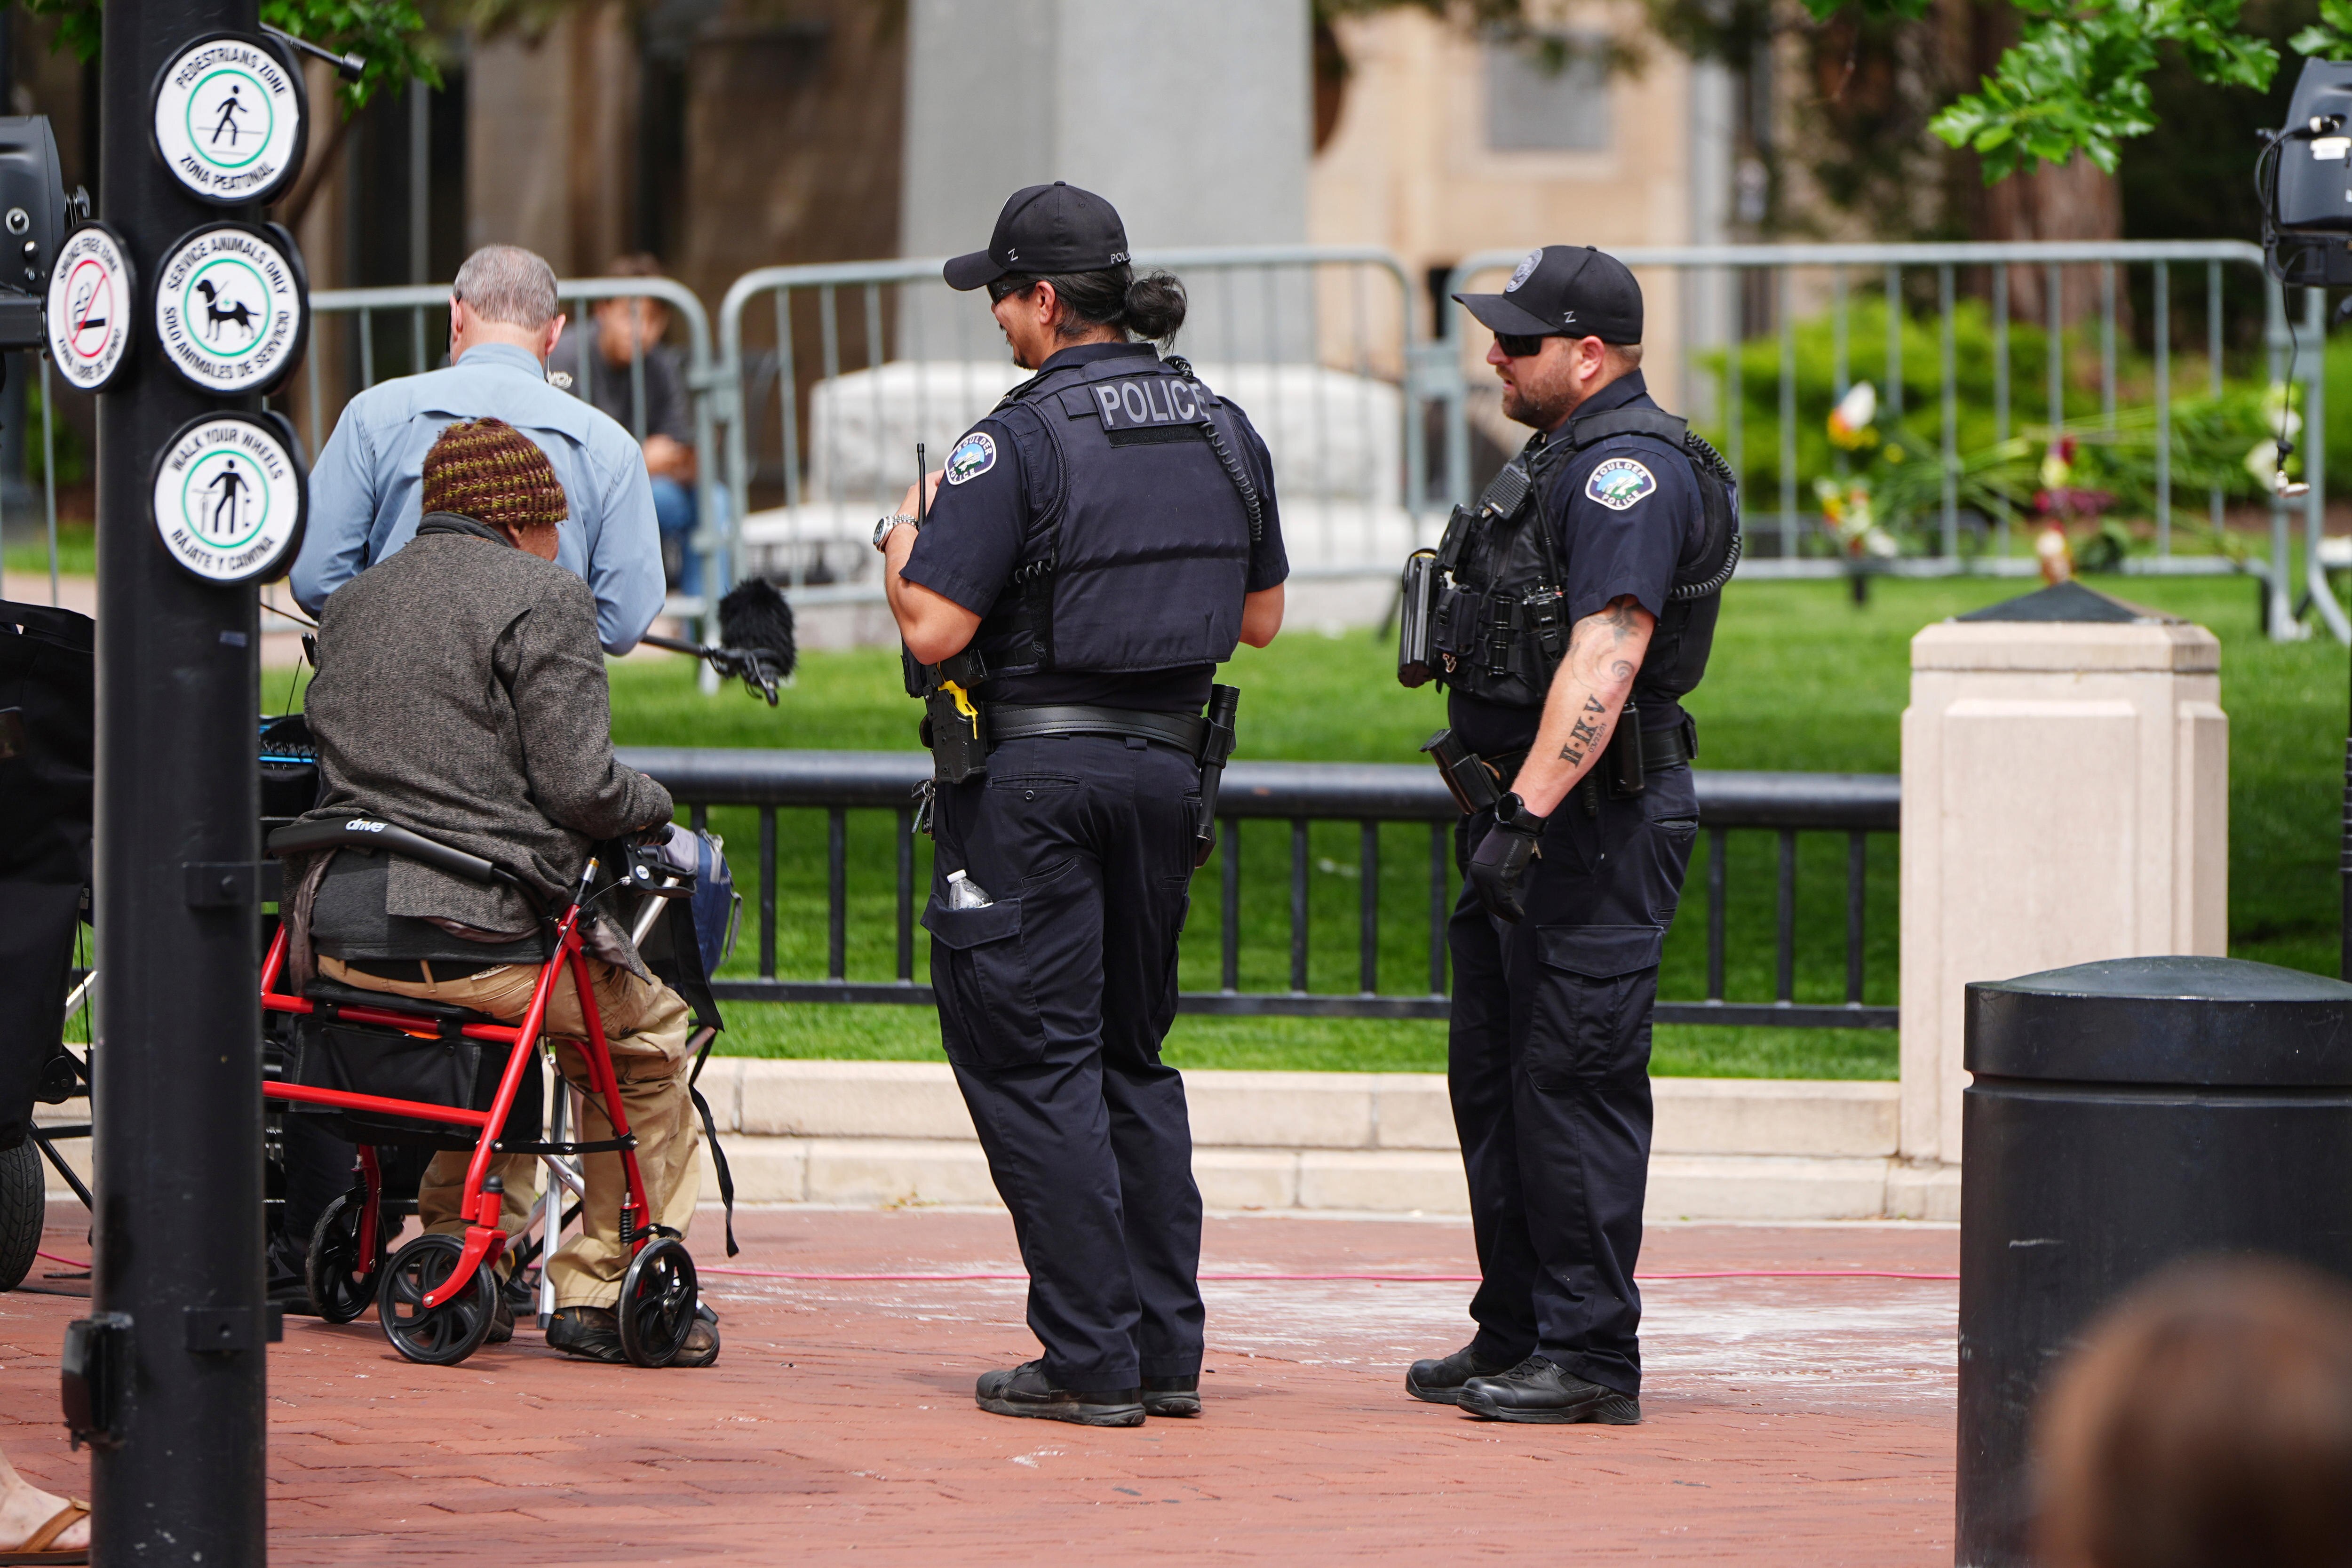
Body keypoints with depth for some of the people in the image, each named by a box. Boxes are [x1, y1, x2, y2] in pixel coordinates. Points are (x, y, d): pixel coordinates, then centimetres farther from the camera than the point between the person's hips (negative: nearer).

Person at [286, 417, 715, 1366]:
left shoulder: (352, 602, 18)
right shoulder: (541, 597, -4)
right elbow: (578, 788, -12)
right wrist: (653, 802, 10)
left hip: (336, 930, 7)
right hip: (472, 936, -7)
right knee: (649, 1030, 18)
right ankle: (598, 1288, 13)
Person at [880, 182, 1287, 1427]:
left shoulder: (1019, 443, -15)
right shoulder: (1223, 432, 7)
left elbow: (935, 629, -18)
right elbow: (1262, 617, 16)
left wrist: (902, 541, 1)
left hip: (1032, 774, -7)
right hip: (1168, 764, 7)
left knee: (1031, 1060, 0)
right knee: (1133, 1054, 16)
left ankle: (1090, 1360, -3)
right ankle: (1169, 1352, 15)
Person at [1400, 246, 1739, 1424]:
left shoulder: (1630, 473, -16)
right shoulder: (1564, 461, 18)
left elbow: (1603, 660, -26)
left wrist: (1525, 812, -30)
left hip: (1596, 826, -11)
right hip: (1529, 810, 11)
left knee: (1573, 1082, -9)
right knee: (1494, 1077, 14)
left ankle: (1589, 1358, -5)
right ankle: (1515, 1337, 22)